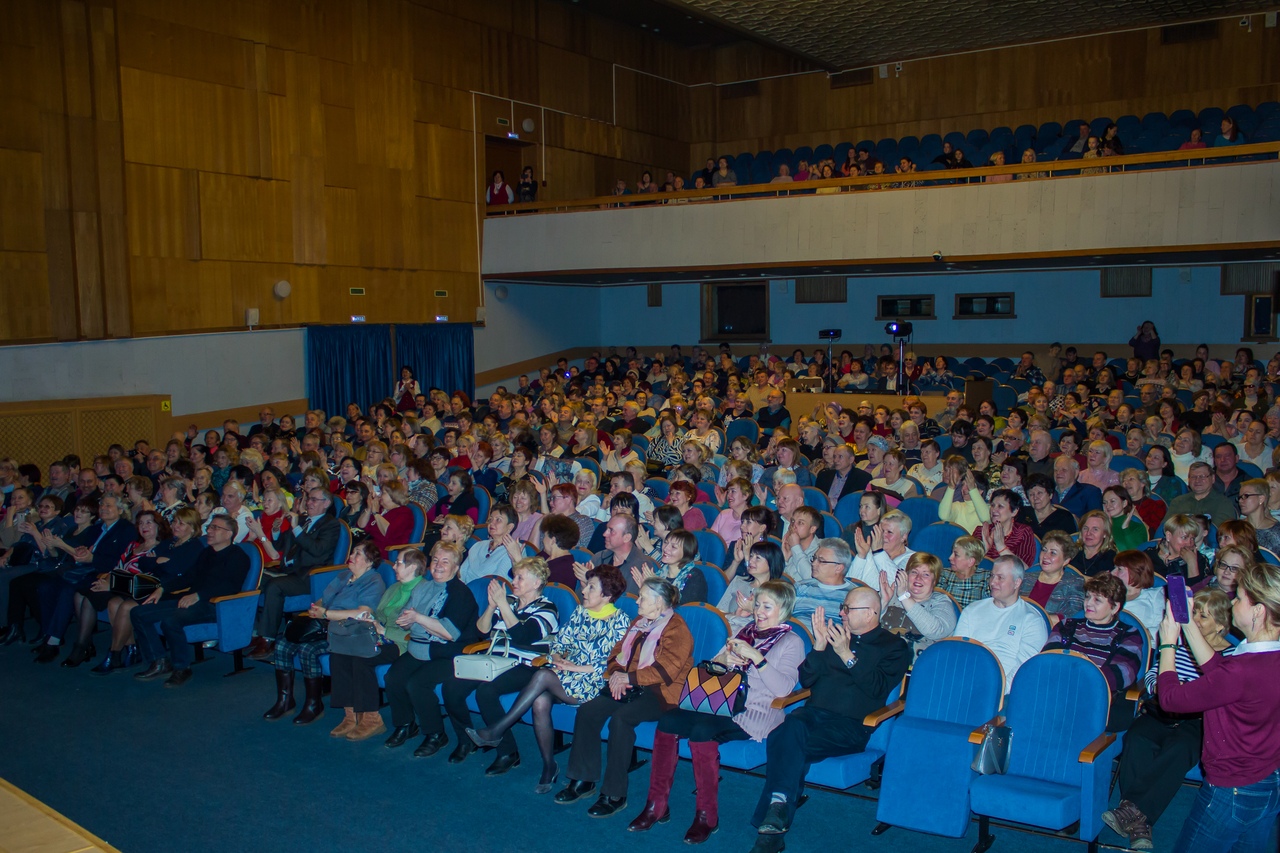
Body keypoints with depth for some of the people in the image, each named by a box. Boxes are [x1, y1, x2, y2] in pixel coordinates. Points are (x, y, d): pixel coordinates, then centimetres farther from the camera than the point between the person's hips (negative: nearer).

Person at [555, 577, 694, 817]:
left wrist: (628, 678, -16)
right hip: (630, 687, 8)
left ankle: (615, 795, -23)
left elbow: (665, 671, -18)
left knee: (620, 718, -33)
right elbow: (618, 653, 18)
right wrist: (616, 676, -4)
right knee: (587, 710, -15)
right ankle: (583, 779, -4)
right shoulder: (639, 623, 19)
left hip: (660, 692, -8)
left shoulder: (677, 629, -8)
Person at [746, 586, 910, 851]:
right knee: (791, 727, -33)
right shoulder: (836, 634, 24)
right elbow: (805, 681, 19)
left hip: (851, 724, -4)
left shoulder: (894, 646, 11)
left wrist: (847, 655, -12)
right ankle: (779, 804, -39)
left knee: (787, 745, -32)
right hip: (814, 712, 4)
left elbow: (879, 688, -7)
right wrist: (819, 646, 5)